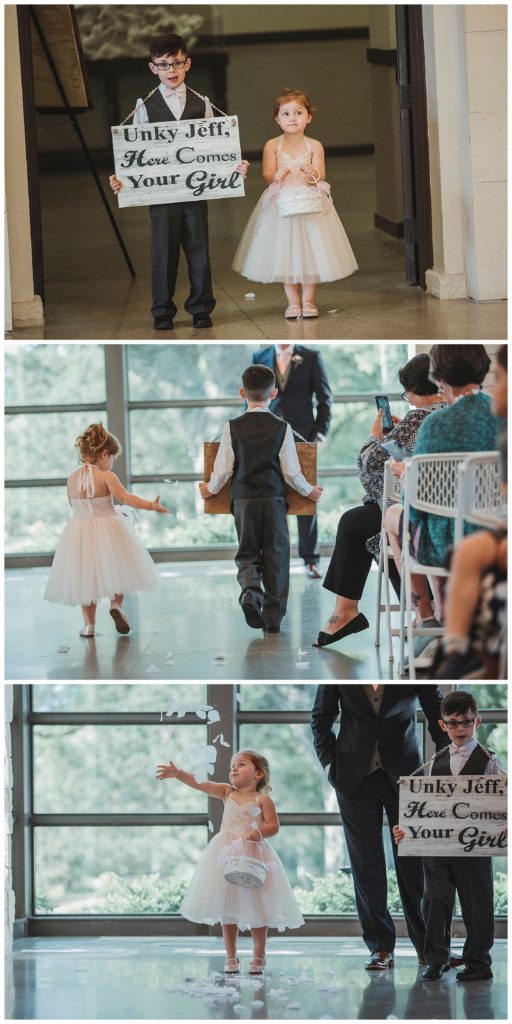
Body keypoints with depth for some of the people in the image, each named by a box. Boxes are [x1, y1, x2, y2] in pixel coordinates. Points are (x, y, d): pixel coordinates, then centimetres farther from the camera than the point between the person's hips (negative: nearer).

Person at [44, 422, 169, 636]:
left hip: (80, 531, 4)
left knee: (86, 576, 12)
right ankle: (115, 603, -8)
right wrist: (151, 506, -29)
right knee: (116, 570, 16)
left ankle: (89, 623, 12)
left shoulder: (72, 479, 0)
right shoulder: (106, 476, -15)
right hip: (108, 530, -4)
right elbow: (126, 497, -27)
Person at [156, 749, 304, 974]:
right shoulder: (227, 792, 8)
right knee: (227, 909, 5)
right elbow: (200, 783, -1)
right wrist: (177, 774, -14)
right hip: (227, 854, 3)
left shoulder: (262, 800, -2)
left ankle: (258, 957, 14)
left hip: (252, 855, -3)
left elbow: (273, 826, -6)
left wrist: (258, 833, -26)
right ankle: (231, 957, 14)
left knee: (255, 909, 1)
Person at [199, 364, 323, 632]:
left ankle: (250, 590, -18)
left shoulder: (232, 427, -2)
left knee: (247, 554, 12)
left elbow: (223, 470, -1)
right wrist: (309, 491, 17)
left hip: (243, 500, 1)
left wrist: (210, 490, 19)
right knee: (276, 556, 7)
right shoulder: (281, 428, -3)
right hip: (274, 500, -1)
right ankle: (273, 617, 6)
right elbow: (292, 472, -1)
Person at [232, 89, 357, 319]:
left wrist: (312, 173, -29)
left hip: (310, 204, 0)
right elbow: (267, 175, -8)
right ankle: (293, 302, 13)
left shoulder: (314, 146, 1)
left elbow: (320, 176, -6)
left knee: (311, 252, 3)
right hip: (281, 205, 0)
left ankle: (308, 300, 14)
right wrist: (277, 175, -30)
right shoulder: (272, 146, -1)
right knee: (285, 254, 4)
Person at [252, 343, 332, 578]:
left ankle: (310, 560, 3)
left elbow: (324, 397, 4)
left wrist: (321, 431, -5)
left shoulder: (311, 358, 3)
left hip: (302, 435, -2)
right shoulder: (259, 358, 8)